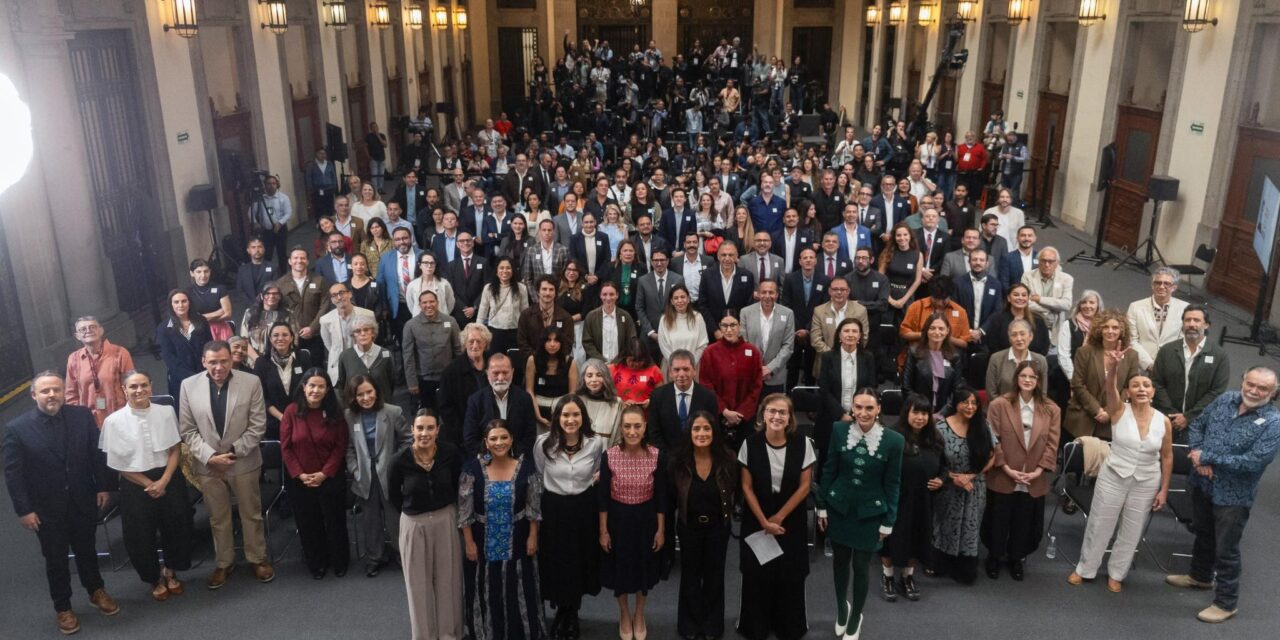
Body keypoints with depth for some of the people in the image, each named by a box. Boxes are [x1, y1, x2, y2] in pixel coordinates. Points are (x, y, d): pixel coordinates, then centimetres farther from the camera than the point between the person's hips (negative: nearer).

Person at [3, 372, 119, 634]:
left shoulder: (82, 416, -7)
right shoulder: (16, 428, -14)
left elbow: (97, 453, 0)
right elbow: (12, 473, -11)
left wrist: (104, 486, -1)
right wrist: (23, 510, -12)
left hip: (83, 502, 2)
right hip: (46, 509, -2)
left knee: (86, 550, 20)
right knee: (55, 559, 15)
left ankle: (96, 592, 42)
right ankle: (63, 607, 34)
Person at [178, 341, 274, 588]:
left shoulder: (251, 382, -10)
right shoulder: (189, 386, -6)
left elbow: (258, 426, -8)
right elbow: (187, 429, -3)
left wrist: (234, 451, -14)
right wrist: (209, 456, -14)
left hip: (244, 462, -1)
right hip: (207, 464, 1)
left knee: (252, 514, 12)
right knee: (218, 518, 15)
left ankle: (258, 559, 30)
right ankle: (223, 563, 32)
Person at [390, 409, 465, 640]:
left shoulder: (451, 452, -14)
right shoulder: (400, 459, -17)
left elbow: (459, 484, 4)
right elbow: (393, 496, 1)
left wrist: (449, 509, 6)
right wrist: (415, 513, 7)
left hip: (446, 521, 1)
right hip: (414, 525, -1)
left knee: (448, 579, 12)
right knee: (419, 583, 12)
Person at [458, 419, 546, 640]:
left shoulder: (526, 467, -9)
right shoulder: (472, 468, -11)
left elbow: (534, 506, -2)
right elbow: (464, 509, -7)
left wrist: (533, 536, -4)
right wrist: (469, 541, -7)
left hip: (517, 541, 0)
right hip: (483, 541, 0)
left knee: (517, 592, 12)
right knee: (485, 592, 14)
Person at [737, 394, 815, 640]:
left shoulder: (802, 444, -12)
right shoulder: (750, 443, -13)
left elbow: (805, 486, -7)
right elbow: (747, 487, -7)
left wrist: (778, 518, -8)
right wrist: (764, 521, -9)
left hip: (791, 520, 0)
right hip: (756, 520, 0)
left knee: (790, 575, 8)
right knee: (756, 575, 8)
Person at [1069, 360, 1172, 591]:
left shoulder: (1163, 421, -7)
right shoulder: (1119, 410, -12)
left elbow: (1167, 457, 3)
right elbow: (1110, 389, -33)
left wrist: (1164, 489, 3)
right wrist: (1112, 368, -53)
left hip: (1146, 484, 2)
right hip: (1113, 477, -2)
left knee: (1131, 532, 15)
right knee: (1099, 526, 10)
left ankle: (1116, 574, 35)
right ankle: (1085, 569, 29)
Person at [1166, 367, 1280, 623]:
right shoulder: (1226, 399, -4)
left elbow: (1254, 461, -27)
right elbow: (1198, 424, 5)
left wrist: (1207, 457, -22)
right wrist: (1198, 454, -13)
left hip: (1233, 496, -6)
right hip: (1203, 483, 6)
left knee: (1226, 550, 7)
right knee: (1203, 534, 26)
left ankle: (1226, 602, 24)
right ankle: (1200, 576, 48)